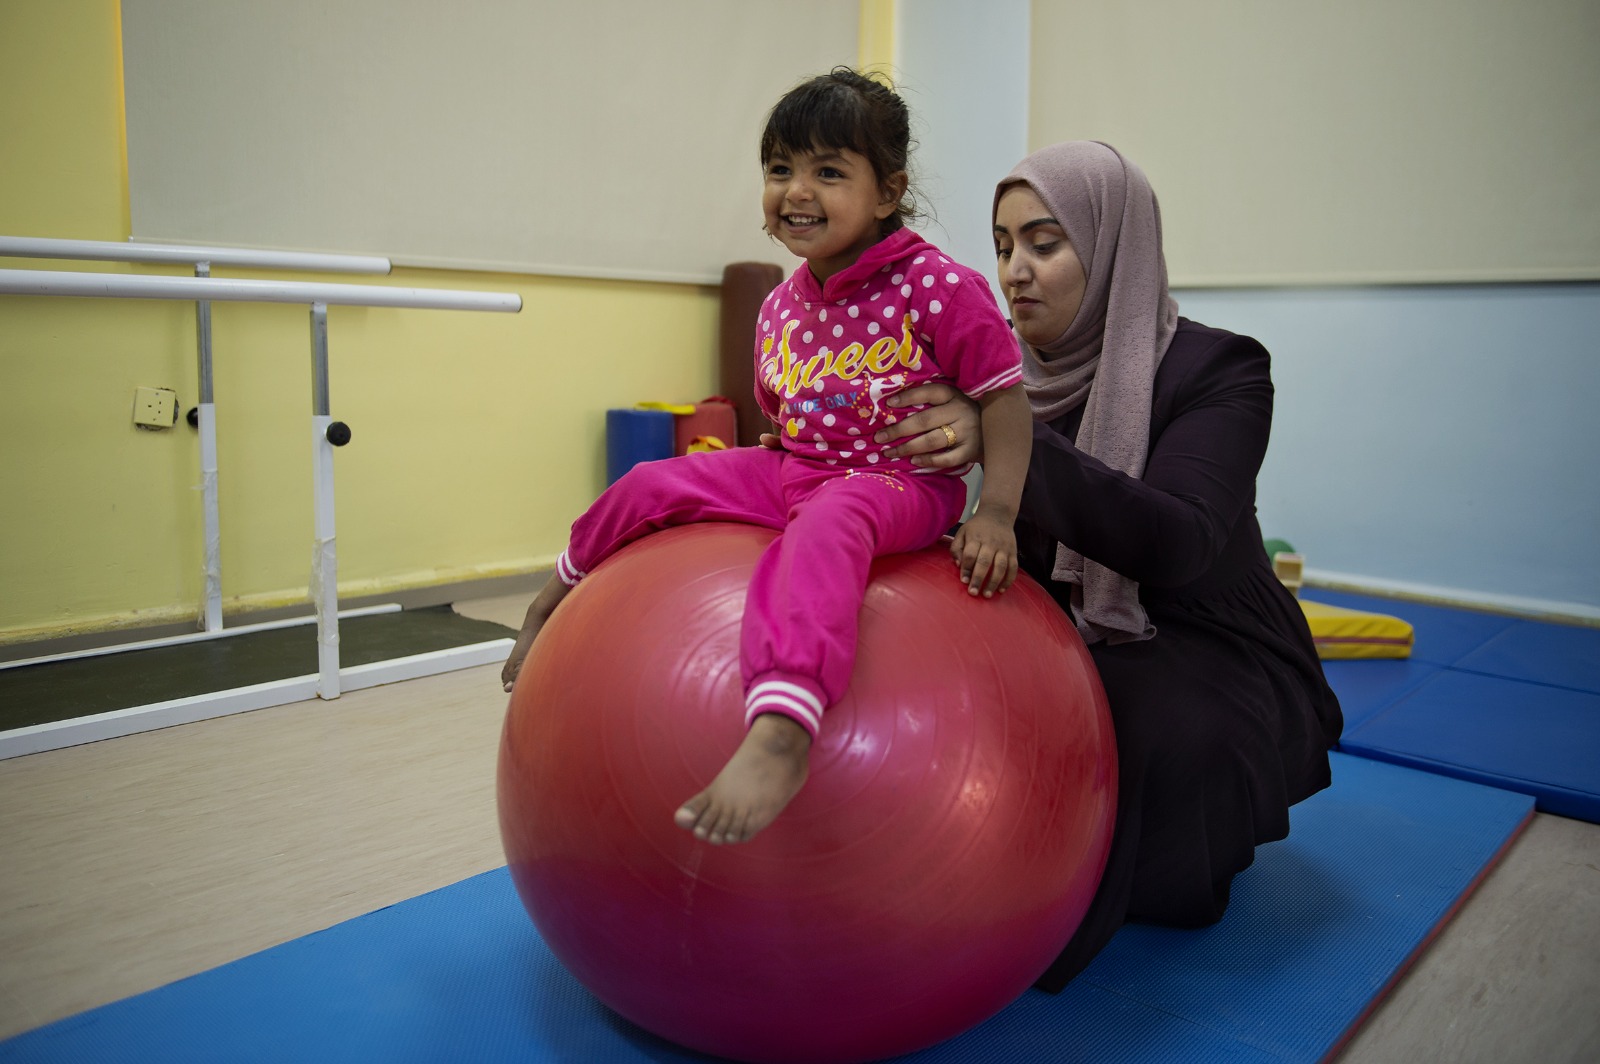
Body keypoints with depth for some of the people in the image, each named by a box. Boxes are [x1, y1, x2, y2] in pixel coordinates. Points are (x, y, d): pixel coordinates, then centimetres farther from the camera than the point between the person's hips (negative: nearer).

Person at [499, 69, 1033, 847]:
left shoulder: (937, 286, -12)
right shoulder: (781, 308, 7)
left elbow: (1002, 394, -9)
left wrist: (995, 512, -17)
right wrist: (770, 477, 14)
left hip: (901, 484, -6)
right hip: (793, 470, 7)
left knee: (824, 527, -41)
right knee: (652, 485, -2)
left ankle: (781, 731, -57)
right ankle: (559, 595, 25)